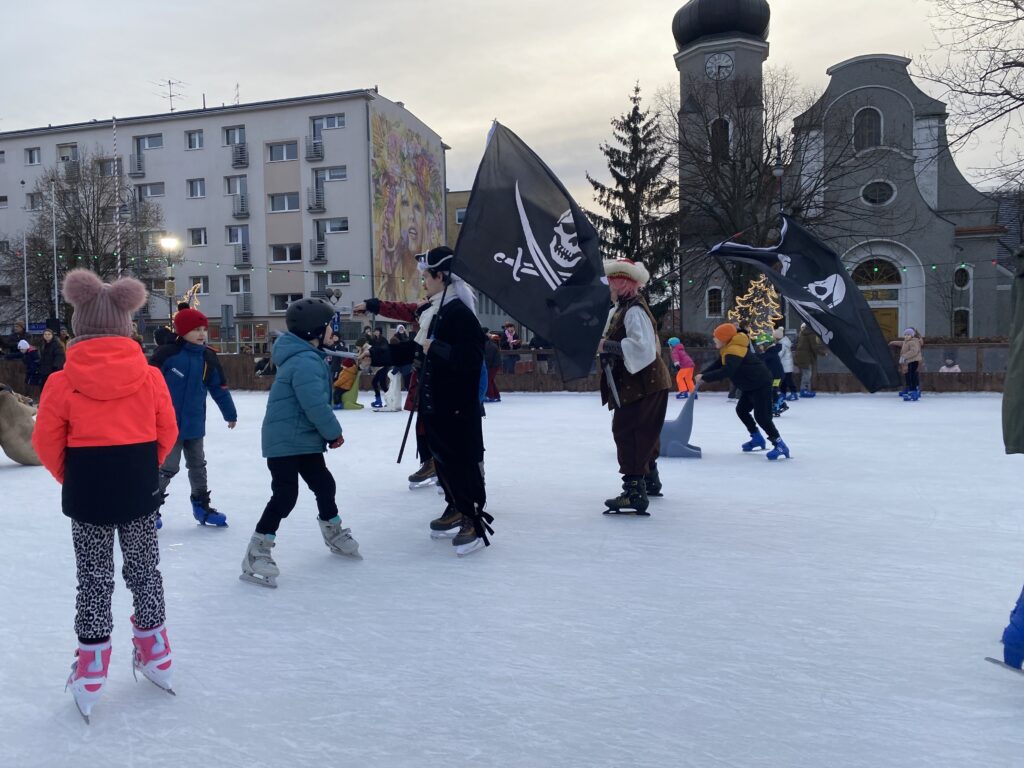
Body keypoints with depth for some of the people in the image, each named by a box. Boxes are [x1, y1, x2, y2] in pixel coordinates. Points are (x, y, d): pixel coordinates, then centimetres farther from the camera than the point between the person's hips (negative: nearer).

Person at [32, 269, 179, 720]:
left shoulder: (62, 382, -11)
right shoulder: (149, 376, -8)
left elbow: (47, 443, -5)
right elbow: (166, 433, 0)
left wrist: (70, 478, 14)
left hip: (87, 493, -1)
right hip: (139, 490, 1)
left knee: (94, 576, 11)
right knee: (144, 567, 16)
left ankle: (91, 673, 19)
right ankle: (155, 655, 28)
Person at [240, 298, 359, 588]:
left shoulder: (309, 357, 12)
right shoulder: (306, 362, -22)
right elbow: (316, 405, -25)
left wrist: (327, 433, 9)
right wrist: (334, 433, -12)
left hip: (303, 439, 10)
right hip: (286, 441, -10)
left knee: (324, 484, 17)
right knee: (285, 495, -9)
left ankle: (334, 534, 37)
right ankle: (256, 554, 0)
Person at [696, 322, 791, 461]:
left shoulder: (734, 350, -28)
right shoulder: (729, 349, 8)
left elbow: (726, 371, -40)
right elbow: (717, 364, 9)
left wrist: (705, 377, -35)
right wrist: (702, 374, -8)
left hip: (761, 384, -11)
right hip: (751, 385, 11)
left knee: (761, 415, -15)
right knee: (741, 410, 18)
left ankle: (780, 445, -13)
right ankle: (757, 438, 30)